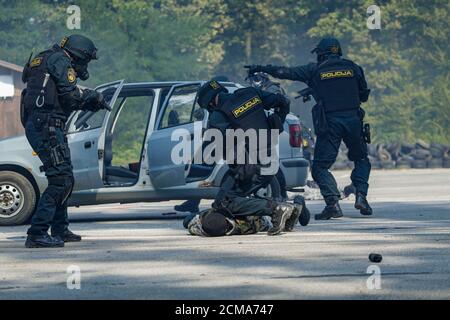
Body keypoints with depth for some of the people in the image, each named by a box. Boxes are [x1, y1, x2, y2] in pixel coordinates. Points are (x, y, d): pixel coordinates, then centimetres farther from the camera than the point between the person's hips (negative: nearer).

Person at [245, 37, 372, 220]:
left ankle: (333, 203, -14)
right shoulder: (353, 68, 9)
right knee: (361, 159, 21)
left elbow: (286, 72, 8)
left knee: (320, 167, 3)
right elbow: (364, 95, 17)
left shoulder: (315, 70, 3)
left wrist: (261, 69, 18)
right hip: (353, 119, 3)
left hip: (329, 123, -3)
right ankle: (361, 195, 2)